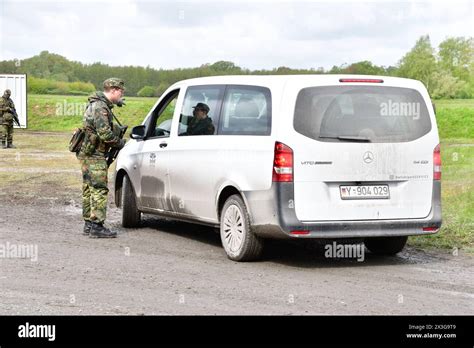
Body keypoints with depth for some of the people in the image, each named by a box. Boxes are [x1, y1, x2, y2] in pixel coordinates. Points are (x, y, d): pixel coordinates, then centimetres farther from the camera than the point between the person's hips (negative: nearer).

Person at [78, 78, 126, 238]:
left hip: (87, 154, 11)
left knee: (89, 190, 13)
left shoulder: (99, 105, 17)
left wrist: (116, 140, 12)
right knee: (100, 190, -9)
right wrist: (120, 143, -8)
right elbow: (105, 134, -24)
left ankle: (89, 224, 19)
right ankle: (97, 226, -10)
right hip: (94, 155, -11)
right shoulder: (100, 107, -18)